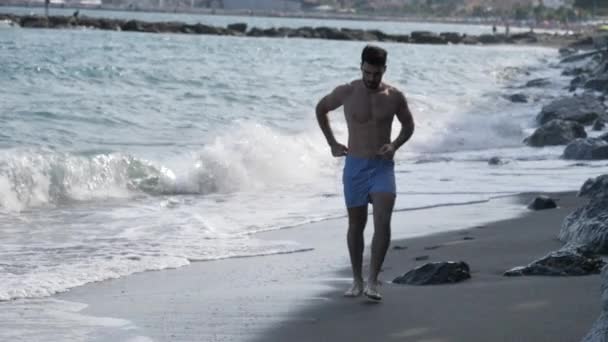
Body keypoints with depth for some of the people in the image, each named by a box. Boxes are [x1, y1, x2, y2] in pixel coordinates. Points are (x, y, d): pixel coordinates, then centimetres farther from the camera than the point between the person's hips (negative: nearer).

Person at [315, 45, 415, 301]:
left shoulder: (394, 97, -2)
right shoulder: (346, 93, -4)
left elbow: (408, 125, 14)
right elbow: (321, 109, 13)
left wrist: (395, 145, -5)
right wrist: (332, 143, 7)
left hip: (382, 167, 0)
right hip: (355, 166, 1)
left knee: (382, 223, -17)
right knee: (356, 225, 9)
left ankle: (373, 281, -14)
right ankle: (357, 280, 22)